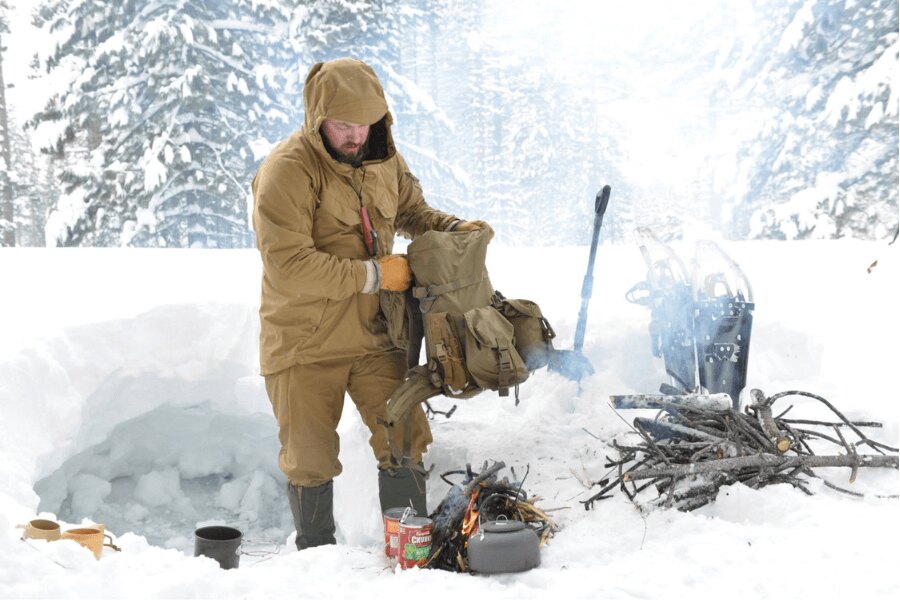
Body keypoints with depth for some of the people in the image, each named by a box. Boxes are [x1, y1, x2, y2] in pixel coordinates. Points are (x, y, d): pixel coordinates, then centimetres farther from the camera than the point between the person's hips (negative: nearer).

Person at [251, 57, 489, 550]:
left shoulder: (384, 159, 3)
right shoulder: (287, 171, -19)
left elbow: (412, 212, 21)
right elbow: (288, 265, -26)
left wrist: (454, 229, -1)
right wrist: (374, 275, -22)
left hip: (372, 334, 5)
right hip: (305, 343, -5)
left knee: (406, 440, 7)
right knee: (310, 459, 9)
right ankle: (317, 557, 30)